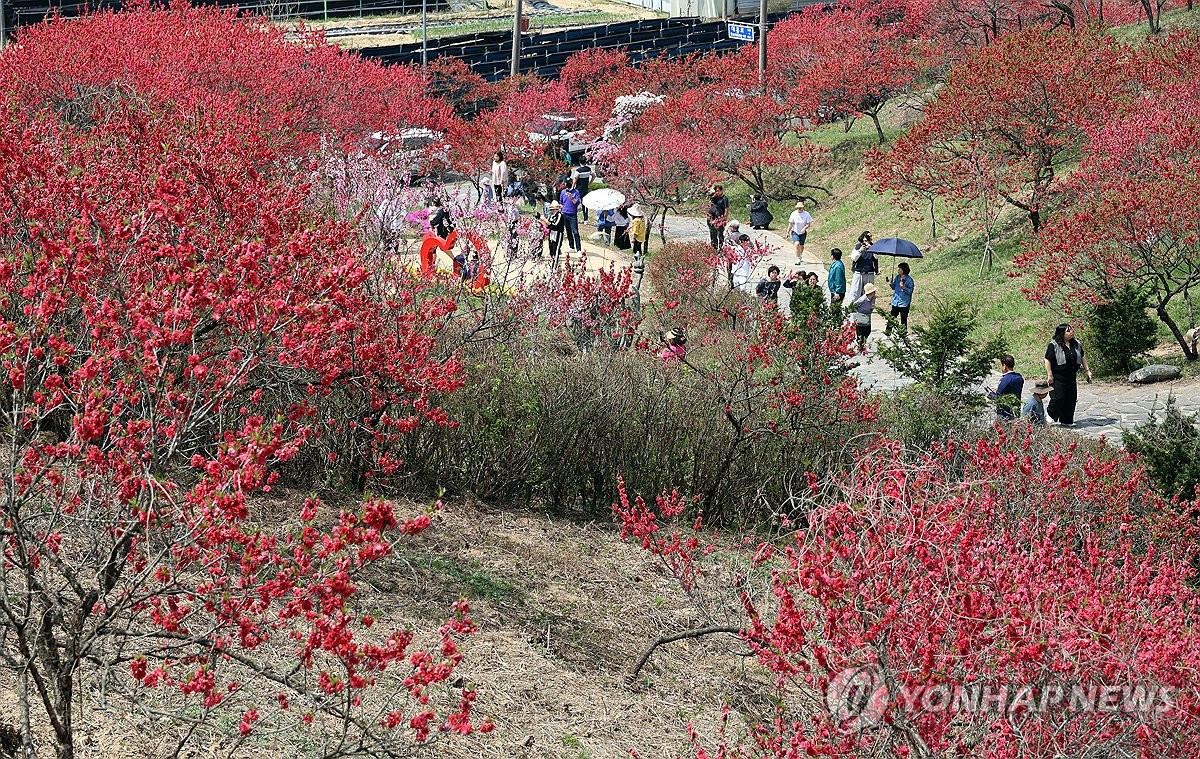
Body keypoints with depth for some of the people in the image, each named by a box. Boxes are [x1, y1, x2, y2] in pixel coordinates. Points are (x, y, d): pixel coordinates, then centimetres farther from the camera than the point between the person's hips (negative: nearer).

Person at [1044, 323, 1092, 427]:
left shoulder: (1076, 344, 9)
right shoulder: (1054, 345, -10)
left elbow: (1082, 357, 21)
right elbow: (1048, 360, -11)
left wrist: (1087, 370, 17)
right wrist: (1049, 375, -15)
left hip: (1071, 377, 6)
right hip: (1058, 377, -6)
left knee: (1071, 399, 6)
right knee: (1058, 398, -11)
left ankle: (1067, 421, 17)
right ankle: (1050, 414, 15)